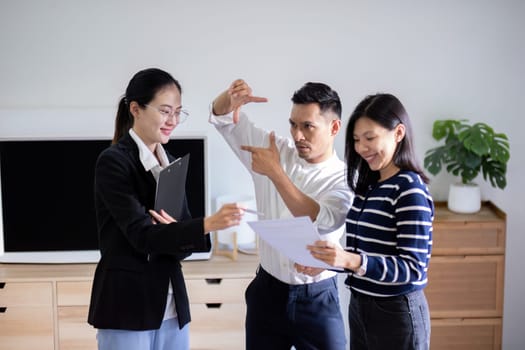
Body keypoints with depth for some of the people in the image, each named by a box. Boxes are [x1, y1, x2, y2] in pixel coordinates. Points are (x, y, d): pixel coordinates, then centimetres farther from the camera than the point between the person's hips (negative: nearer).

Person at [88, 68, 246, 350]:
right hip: (127, 305, -6)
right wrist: (208, 224, -30)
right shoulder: (113, 161, -10)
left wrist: (172, 231, -13)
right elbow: (141, 235, -19)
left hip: (172, 304, 6)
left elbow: (185, 243, 10)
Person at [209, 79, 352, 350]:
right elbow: (222, 118, 3)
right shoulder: (277, 153, 1)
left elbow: (319, 221, -27)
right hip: (267, 291, 3)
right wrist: (231, 98, -20)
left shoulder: (345, 179, -10)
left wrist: (275, 172, -30)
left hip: (316, 298, -3)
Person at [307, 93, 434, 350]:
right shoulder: (368, 185, 9)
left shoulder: (410, 189, -15)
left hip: (396, 313, -7)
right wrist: (324, 260, -3)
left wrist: (352, 261, -33)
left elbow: (413, 268, -21)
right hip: (360, 306, 7)